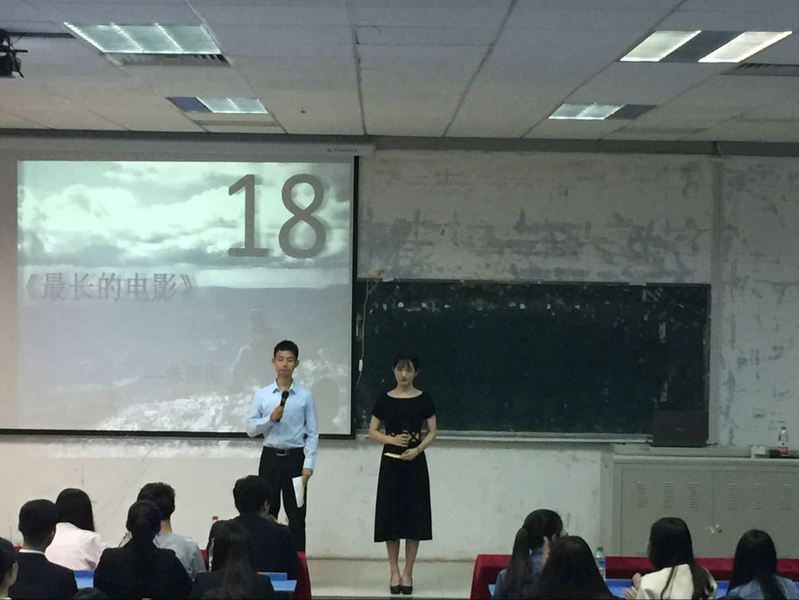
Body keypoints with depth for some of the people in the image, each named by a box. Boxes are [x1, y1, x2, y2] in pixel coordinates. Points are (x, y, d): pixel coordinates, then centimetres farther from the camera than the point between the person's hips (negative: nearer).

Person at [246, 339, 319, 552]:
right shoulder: (262, 394, 2)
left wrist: (309, 464, -9)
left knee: (296, 516, 5)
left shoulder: (305, 395, -2)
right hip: (270, 457, 1)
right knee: (266, 514, 6)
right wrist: (270, 418, -15)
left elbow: (312, 433, -1)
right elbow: (250, 429, 2)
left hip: (295, 458, -1)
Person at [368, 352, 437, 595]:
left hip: (415, 462, -1)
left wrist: (417, 449, -14)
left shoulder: (424, 399, 0)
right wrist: (392, 439, -14)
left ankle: (408, 572, 9)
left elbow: (432, 432, 3)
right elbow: (372, 432, 4)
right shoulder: (384, 400, 2)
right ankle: (394, 571, 13)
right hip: (390, 461, 1)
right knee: (390, 515, 1)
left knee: (414, 516, 0)